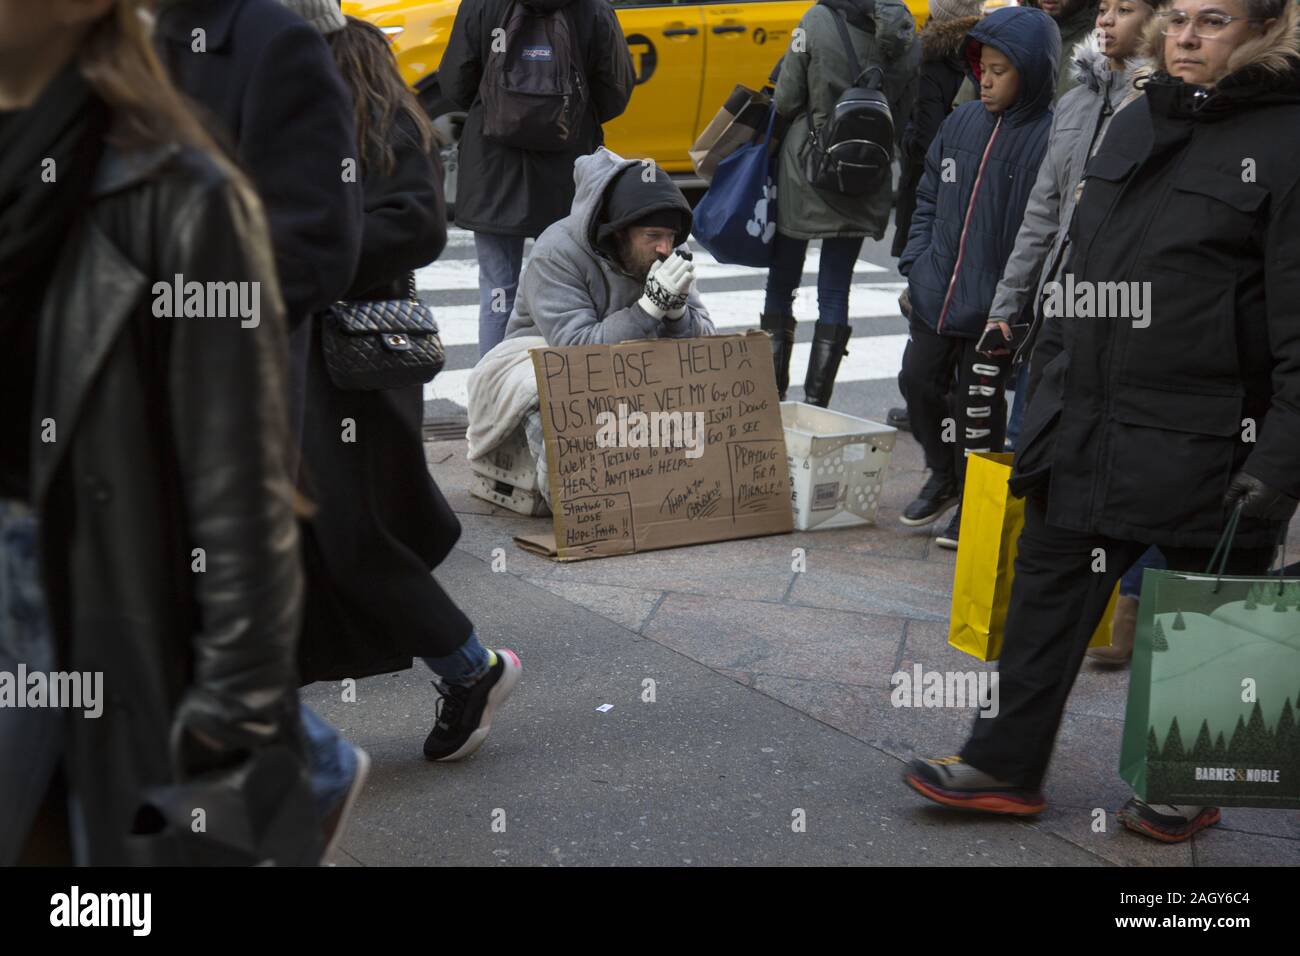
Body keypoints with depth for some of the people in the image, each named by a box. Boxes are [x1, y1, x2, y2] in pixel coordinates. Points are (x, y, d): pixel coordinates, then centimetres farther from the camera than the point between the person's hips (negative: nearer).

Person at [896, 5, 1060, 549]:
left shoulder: (1050, 138, -15)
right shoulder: (961, 123, 4)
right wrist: (915, 266, 7)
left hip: (993, 306, -6)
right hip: (934, 296, 6)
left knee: (978, 404, 6)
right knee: (919, 383, 16)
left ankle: (973, 506, 26)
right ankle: (943, 478, 40)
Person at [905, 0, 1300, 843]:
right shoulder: (1134, 126, 12)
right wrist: (1047, 387, 17)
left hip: (1203, 449, -6)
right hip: (1086, 436, 7)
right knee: (1049, 592, 11)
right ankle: (1006, 767, 23)